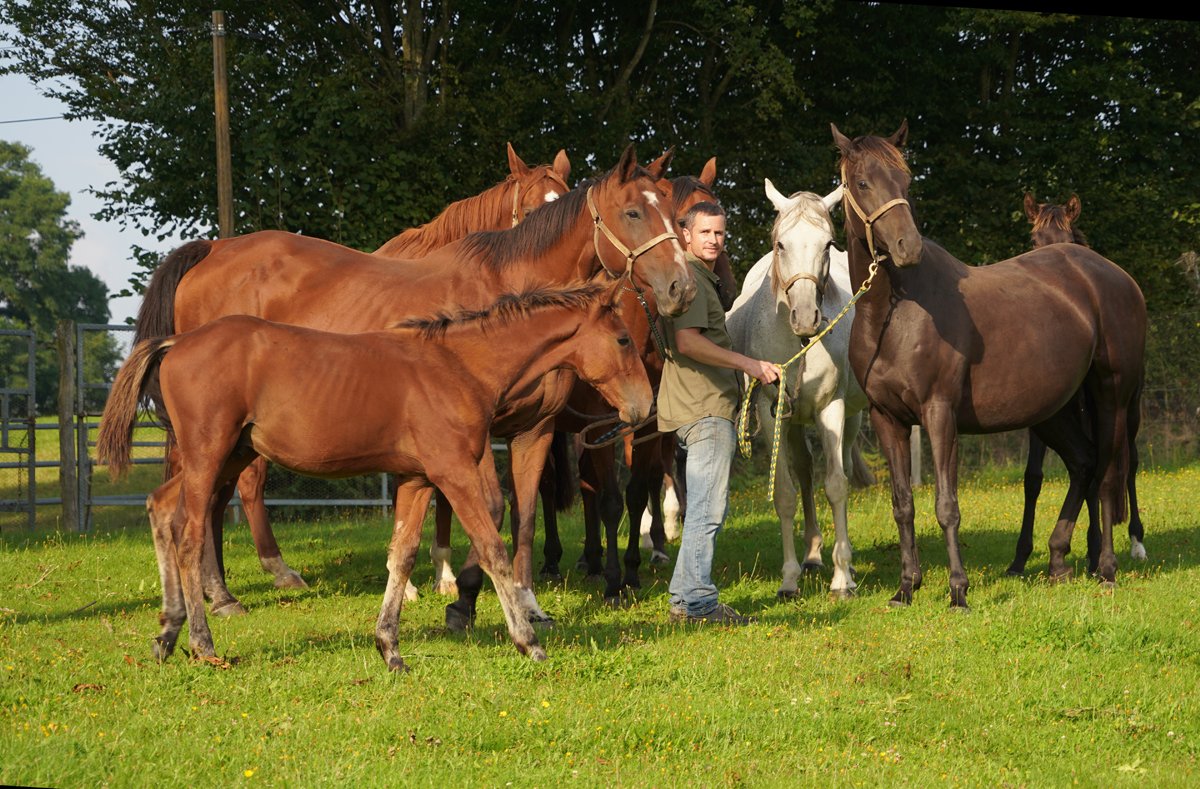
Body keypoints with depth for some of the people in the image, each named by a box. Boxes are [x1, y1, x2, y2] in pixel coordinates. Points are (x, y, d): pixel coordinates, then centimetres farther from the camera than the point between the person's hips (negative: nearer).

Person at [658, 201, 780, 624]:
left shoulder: (705, 278, 23)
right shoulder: (689, 277, -11)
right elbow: (688, 341, -24)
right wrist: (747, 363, -22)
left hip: (710, 405, 11)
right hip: (705, 407, -11)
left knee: (709, 508, 14)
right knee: (708, 508, -11)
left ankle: (686, 597, 17)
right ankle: (697, 601, -10)